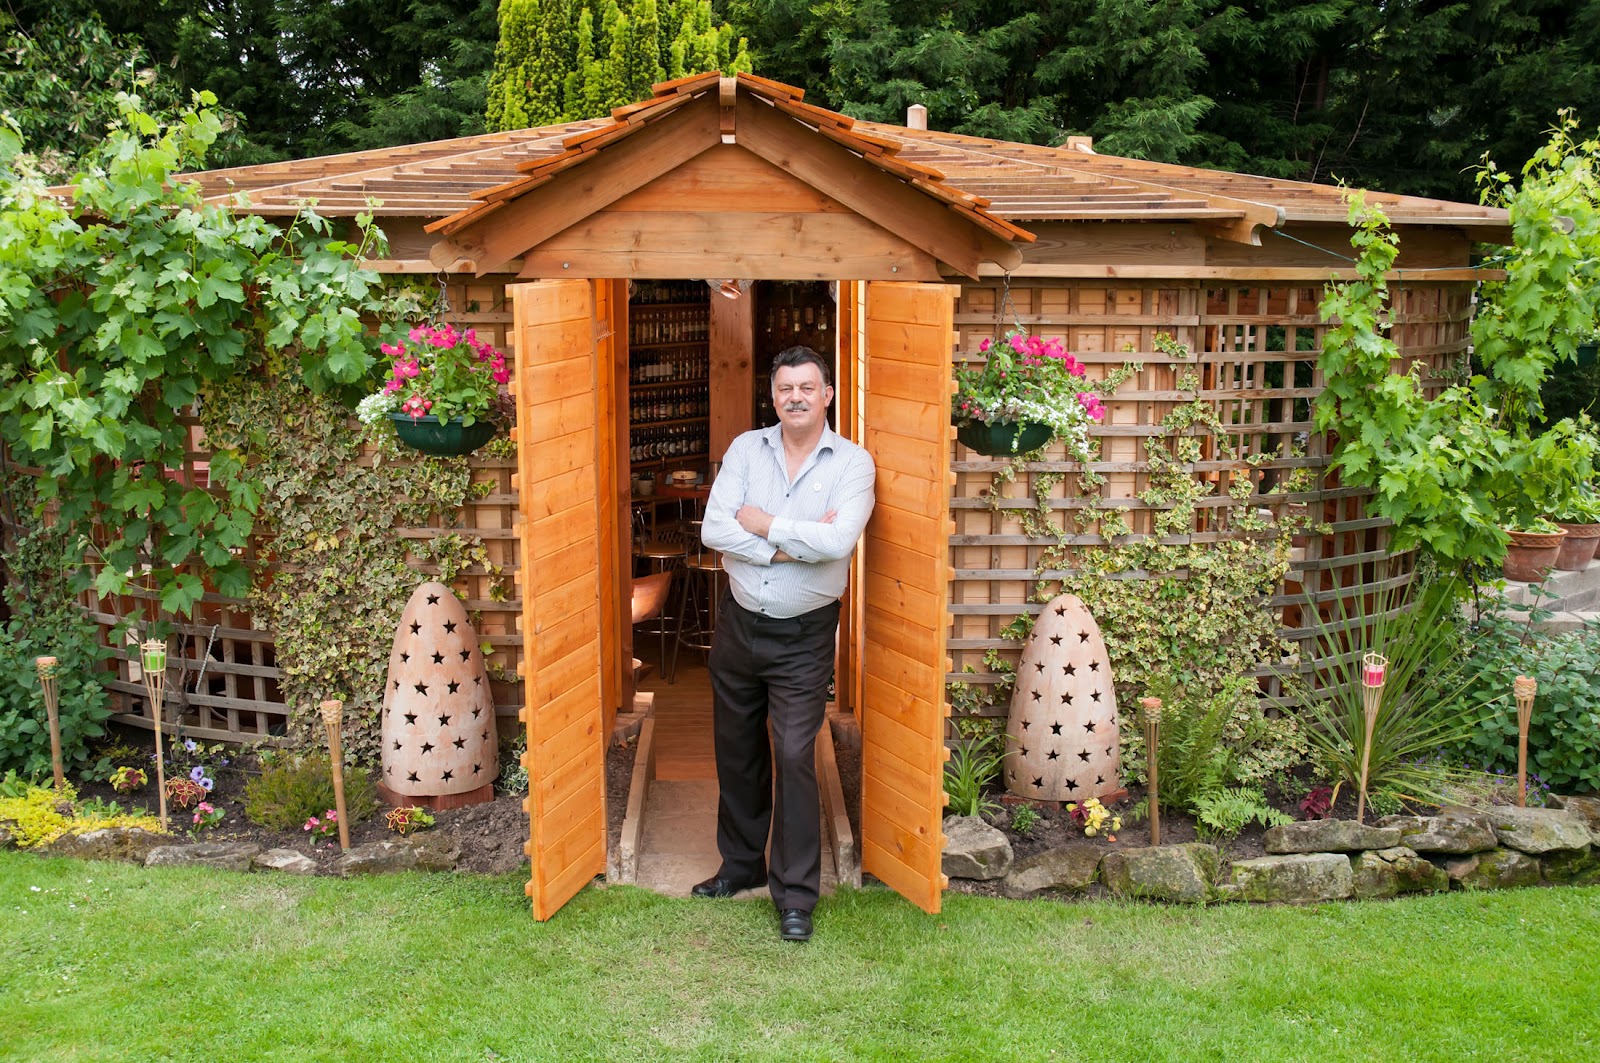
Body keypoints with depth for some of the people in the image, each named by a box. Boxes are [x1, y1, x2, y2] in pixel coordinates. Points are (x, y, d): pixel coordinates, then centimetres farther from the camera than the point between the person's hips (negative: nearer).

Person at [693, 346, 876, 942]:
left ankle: (795, 895, 7)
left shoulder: (853, 463, -7)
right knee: (736, 751, 15)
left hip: (804, 634, -4)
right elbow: (713, 529, -12)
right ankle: (742, 864, 34)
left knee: (794, 757, -6)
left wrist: (762, 523, -14)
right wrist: (790, 545, -18)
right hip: (738, 623, 4)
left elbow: (836, 542, -24)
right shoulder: (746, 449, 1)